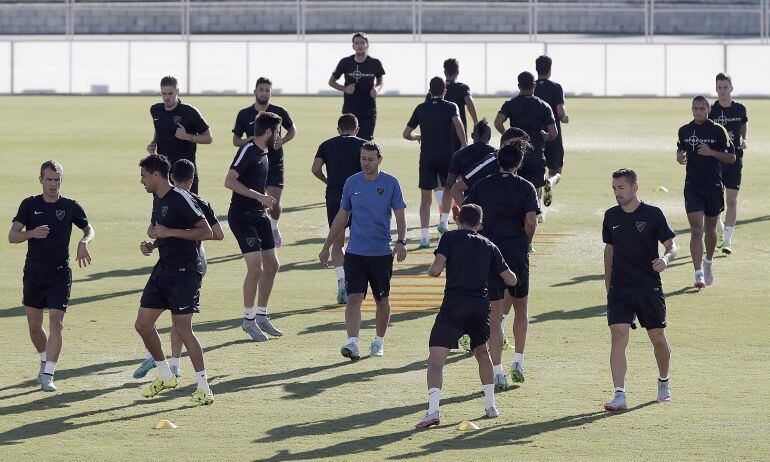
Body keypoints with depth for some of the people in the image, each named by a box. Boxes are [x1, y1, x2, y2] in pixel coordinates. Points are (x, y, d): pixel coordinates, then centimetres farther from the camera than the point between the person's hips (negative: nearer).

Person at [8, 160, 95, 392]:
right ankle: (45, 362, 36)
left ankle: (48, 375, -15)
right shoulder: (30, 205, 1)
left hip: (60, 275, -2)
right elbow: (12, 236, -3)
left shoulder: (70, 207, 0)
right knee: (34, 325, 11)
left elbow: (89, 229, 15)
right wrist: (32, 233, -23)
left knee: (56, 323, -13)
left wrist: (84, 243, -7)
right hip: (33, 274, 2)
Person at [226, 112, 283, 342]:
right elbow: (229, 181, -23)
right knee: (255, 267, -14)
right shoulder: (247, 150, -15)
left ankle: (261, 316, 21)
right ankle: (249, 320, -2)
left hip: (258, 215, 10)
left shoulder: (263, 153, 13)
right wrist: (259, 196, -24)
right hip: (241, 216, -10)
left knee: (271, 265, 10)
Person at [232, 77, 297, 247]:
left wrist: (282, 141, -4)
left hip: (275, 164, -1)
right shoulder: (244, 114, 0)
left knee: (274, 204, -6)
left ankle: (274, 228, 24)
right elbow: (235, 140, 8)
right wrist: (247, 141, -14)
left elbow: (292, 129, 16)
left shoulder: (279, 112, 0)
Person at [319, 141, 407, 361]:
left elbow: (400, 216, -2)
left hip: (382, 252, -1)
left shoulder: (391, 183, -2)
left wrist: (401, 241, -20)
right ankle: (352, 343, -22)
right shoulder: (352, 183, 5)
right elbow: (341, 217, 14)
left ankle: (379, 342, 27)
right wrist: (326, 247, 15)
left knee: (382, 300, 9)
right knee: (354, 297, -13)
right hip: (355, 251, 1)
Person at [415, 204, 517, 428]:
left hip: (454, 306, -4)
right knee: (482, 352, 28)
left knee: (436, 359, -7)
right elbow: (511, 280, 20)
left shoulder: (449, 238, 4)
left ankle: (433, 410, -24)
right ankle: (491, 406, 30)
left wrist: (431, 270, 15)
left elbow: (436, 269, -9)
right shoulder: (489, 246, 16)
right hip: (481, 306, 4)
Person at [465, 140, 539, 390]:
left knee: (495, 315, 2)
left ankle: (498, 372, -3)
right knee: (520, 307, 22)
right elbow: (531, 221, -16)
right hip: (518, 255, -1)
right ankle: (518, 362, 20)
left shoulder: (482, 186, 2)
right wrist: (526, 242, 3)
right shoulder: (525, 187, -5)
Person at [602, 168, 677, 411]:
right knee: (618, 336, -14)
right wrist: (608, 283, 20)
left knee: (658, 338, 8)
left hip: (650, 287, -2)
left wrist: (666, 259, -24)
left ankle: (663, 382, 37)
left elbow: (671, 246, -2)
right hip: (619, 288, 2)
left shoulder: (653, 214, -4)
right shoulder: (611, 216, 7)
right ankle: (619, 395, -19)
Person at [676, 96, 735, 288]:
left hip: (714, 186, -1)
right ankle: (699, 274, -16)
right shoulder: (684, 131, 5)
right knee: (696, 230, -11)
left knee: (710, 229, 13)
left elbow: (731, 158, -2)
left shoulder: (718, 131, -4)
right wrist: (680, 156, -2)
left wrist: (711, 152, -17)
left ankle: (708, 264, 38)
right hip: (692, 187, 1)